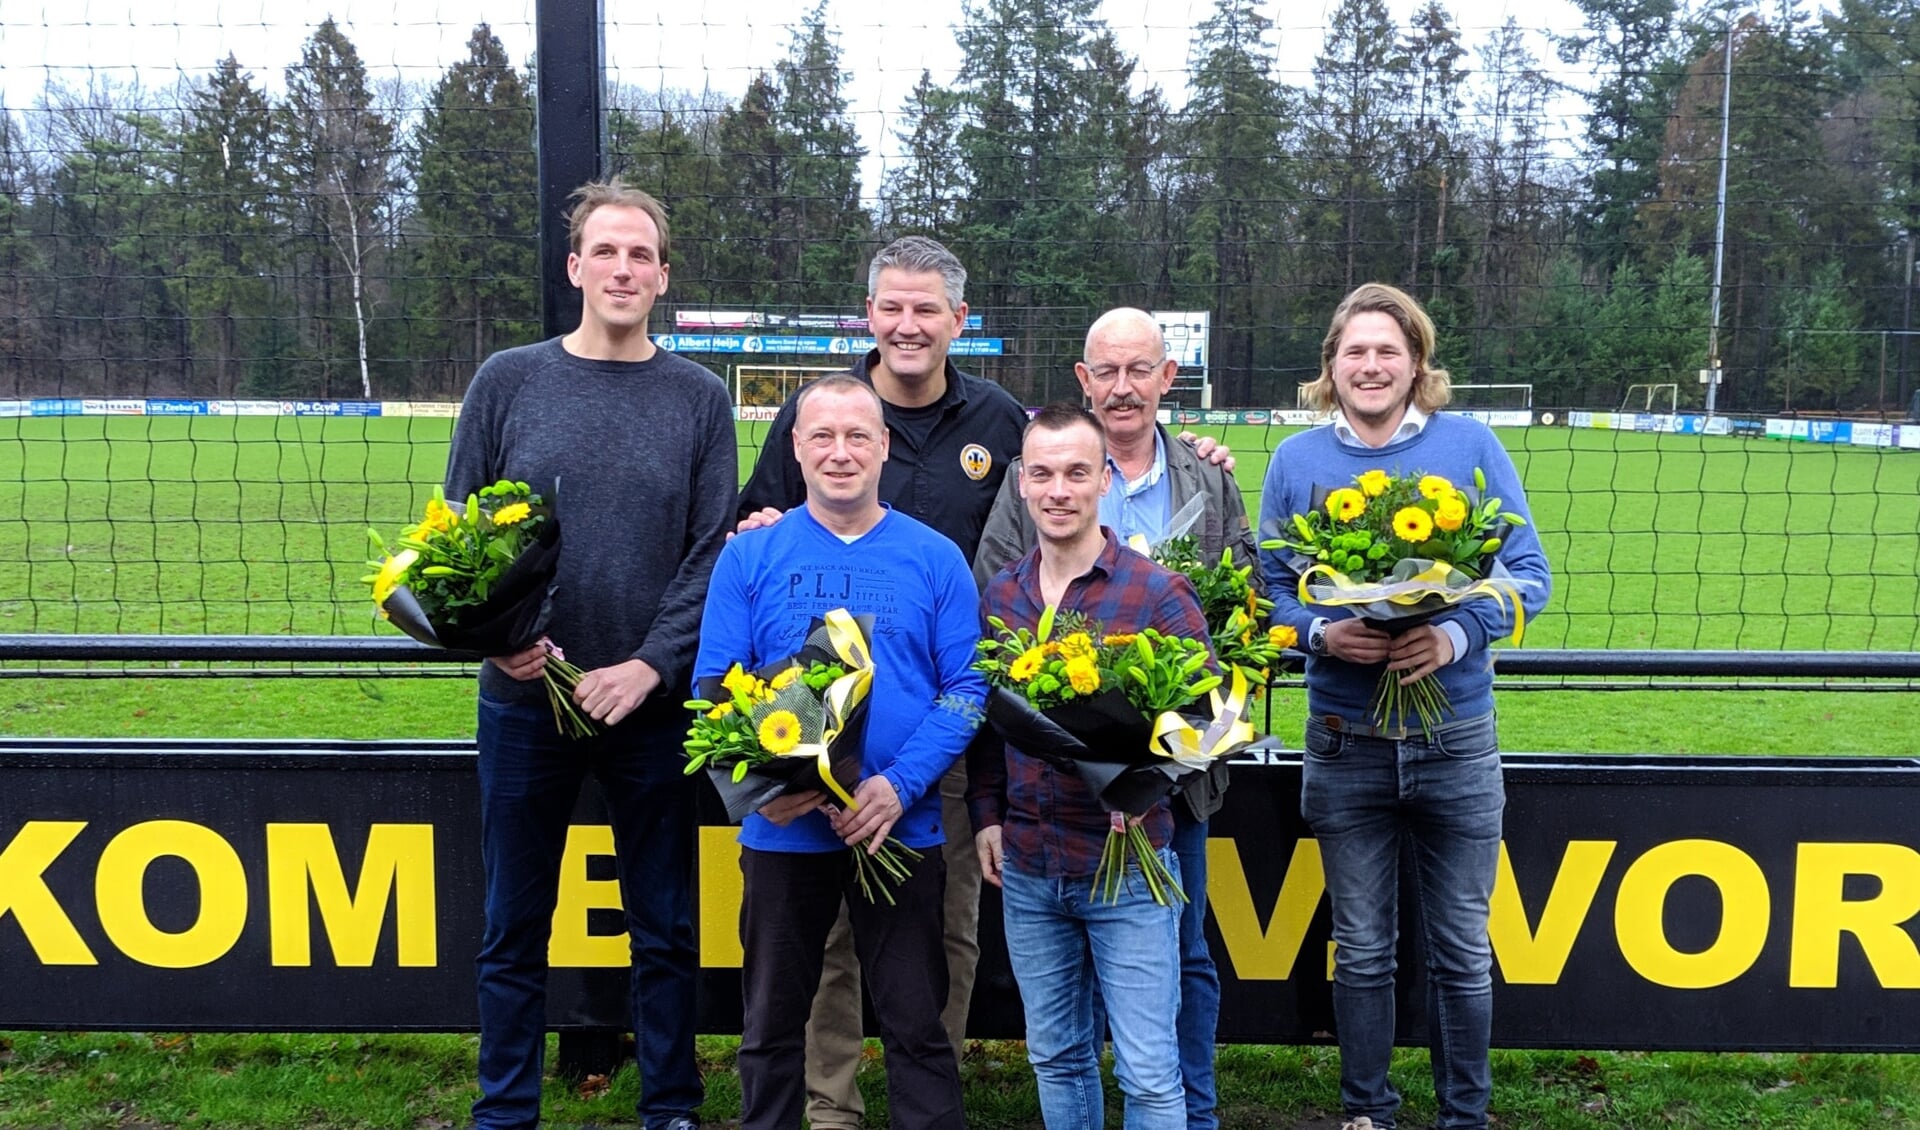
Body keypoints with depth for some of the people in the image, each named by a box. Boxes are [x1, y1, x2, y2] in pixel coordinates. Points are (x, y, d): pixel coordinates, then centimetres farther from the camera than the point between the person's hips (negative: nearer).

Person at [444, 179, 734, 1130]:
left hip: (654, 703, 0)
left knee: (664, 929, 10)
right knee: (514, 930, 11)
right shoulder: (507, 382, 3)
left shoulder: (699, 398, 2)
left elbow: (715, 550, -2)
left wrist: (650, 666, -13)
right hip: (525, 701, 1)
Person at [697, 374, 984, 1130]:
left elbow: (967, 688, -4)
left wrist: (899, 786, -17)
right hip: (782, 831, 1)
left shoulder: (935, 559, 1)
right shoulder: (748, 557, 1)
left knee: (916, 1027, 9)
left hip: (902, 831, 0)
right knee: (772, 1025, 15)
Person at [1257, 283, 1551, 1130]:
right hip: (1346, 742, 1)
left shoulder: (1471, 446, -3)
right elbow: (1269, 589, 2)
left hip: (1456, 741, 0)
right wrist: (1321, 634, -18)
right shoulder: (1295, 461, 1)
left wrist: (1458, 635, -21)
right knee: (1362, 952, 12)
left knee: (1461, 954, 11)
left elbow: (1530, 572, -3)